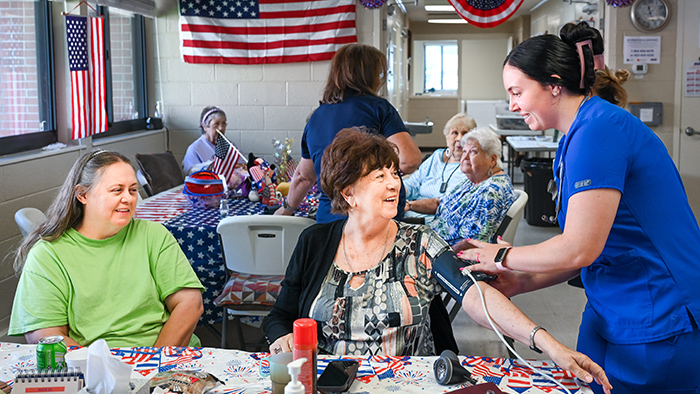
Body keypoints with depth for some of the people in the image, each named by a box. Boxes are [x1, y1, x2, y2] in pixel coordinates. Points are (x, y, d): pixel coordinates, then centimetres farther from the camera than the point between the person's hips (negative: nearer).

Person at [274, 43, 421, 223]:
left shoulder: (316, 117, 14)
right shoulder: (377, 107, -4)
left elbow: (304, 176, 25)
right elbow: (409, 160, -16)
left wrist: (287, 208, 43)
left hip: (328, 216, 5)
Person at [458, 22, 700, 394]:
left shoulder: (597, 132, -19)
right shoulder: (580, 133, 12)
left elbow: (579, 249, -23)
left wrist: (501, 257, -8)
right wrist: (523, 282, 6)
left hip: (656, 328, -9)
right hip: (613, 315, 9)